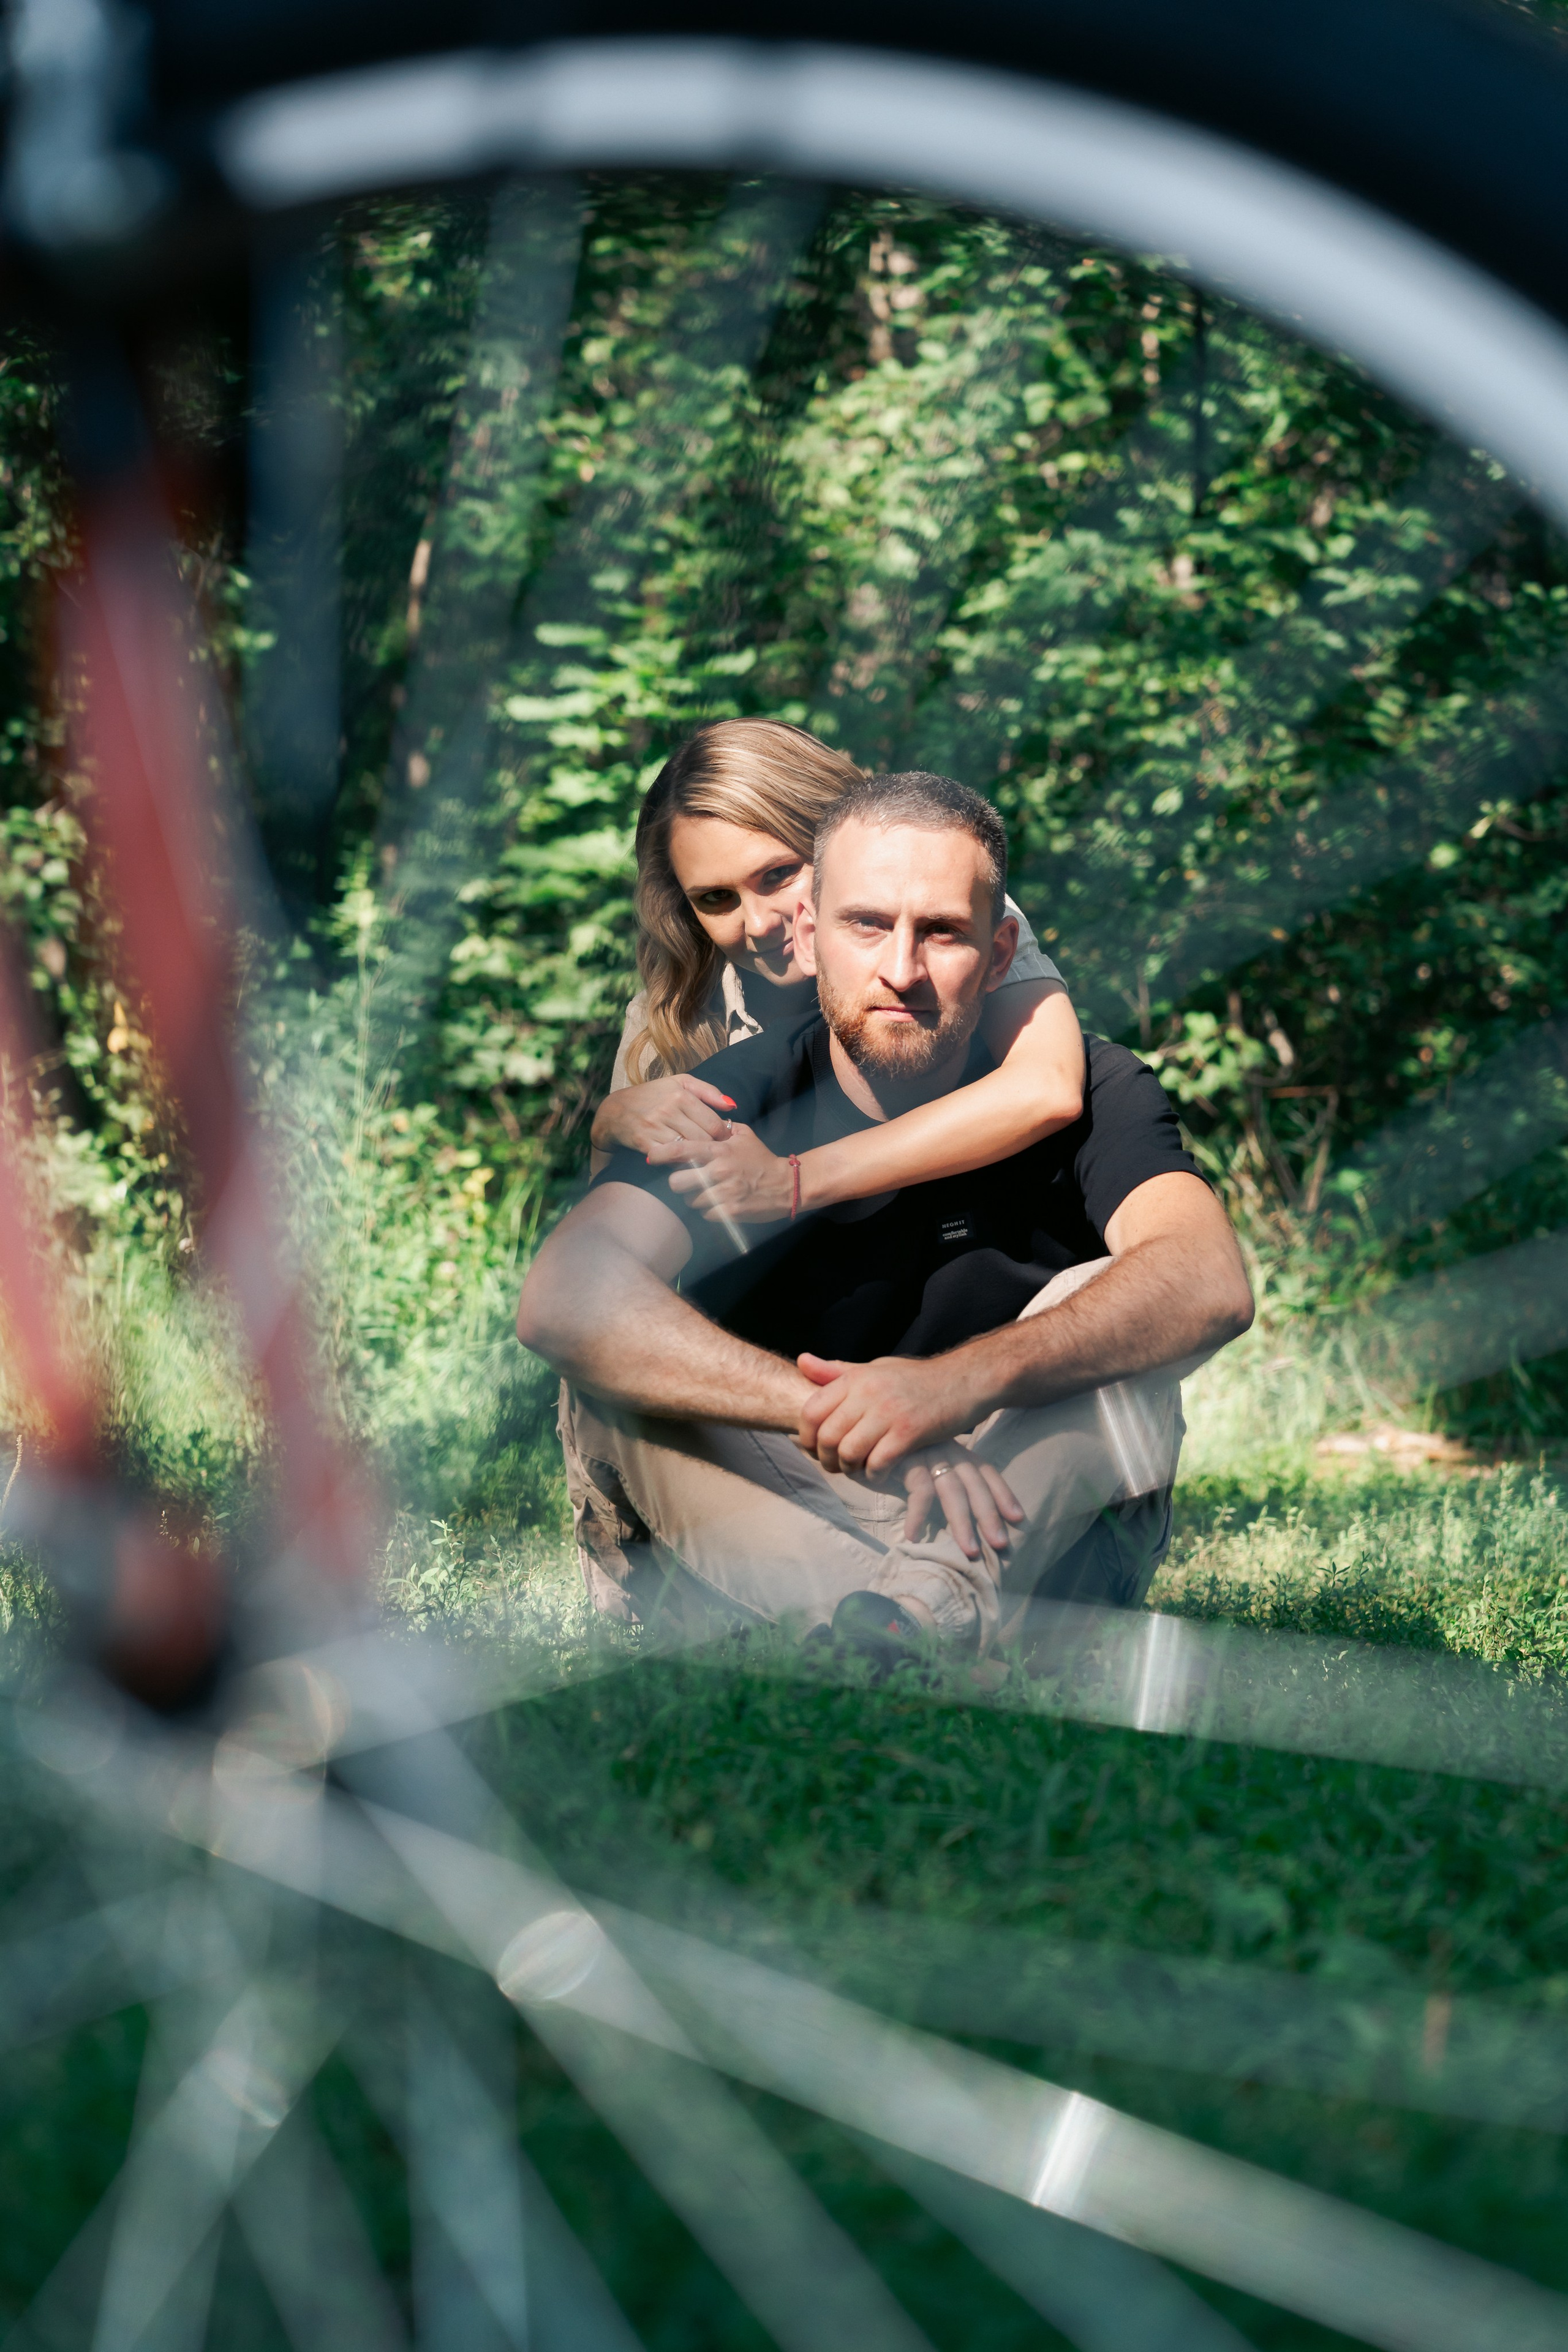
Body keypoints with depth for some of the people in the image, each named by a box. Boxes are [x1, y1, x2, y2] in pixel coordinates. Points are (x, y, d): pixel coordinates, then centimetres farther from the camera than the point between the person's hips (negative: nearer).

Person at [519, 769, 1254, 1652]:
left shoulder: (1084, 1092, -9)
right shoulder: (743, 1099, -8)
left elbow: (1211, 1286, -30)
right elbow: (561, 1302, -27)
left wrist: (962, 1381, -47)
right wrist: (832, 1410, -40)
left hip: (1045, 1524, 0)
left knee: (1114, 1303, -25)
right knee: (613, 1392, -24)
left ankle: (920, 1609, -44)